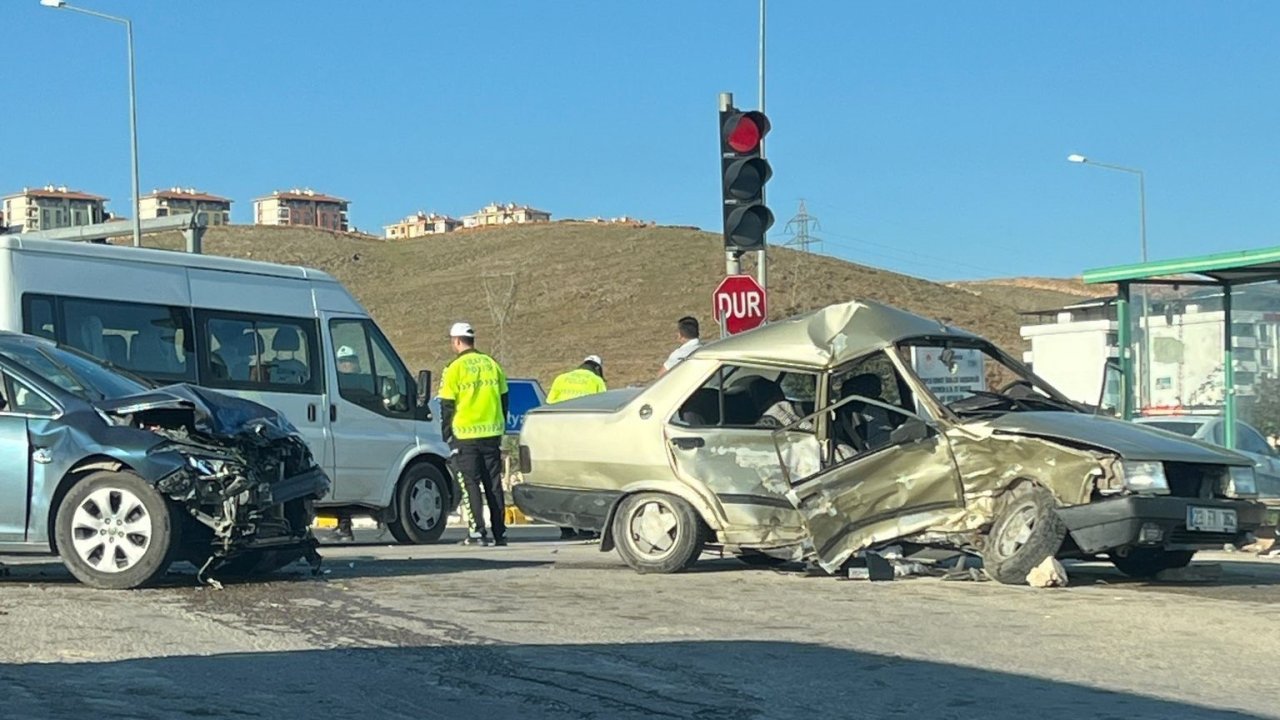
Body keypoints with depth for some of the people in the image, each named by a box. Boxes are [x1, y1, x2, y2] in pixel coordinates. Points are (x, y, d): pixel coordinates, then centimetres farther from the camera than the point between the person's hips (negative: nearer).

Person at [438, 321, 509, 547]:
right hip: (492, 434, 5)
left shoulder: (454, 369, -8)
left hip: (466, 435, -5)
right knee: (493, 483, 9)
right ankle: (499, 533, 11)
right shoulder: (492, 364, 8)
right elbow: (504, 399, 15)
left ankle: (477, 532, -5)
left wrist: (446, 435, 4)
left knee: (471, 484, 0)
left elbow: (446, 406, -6)